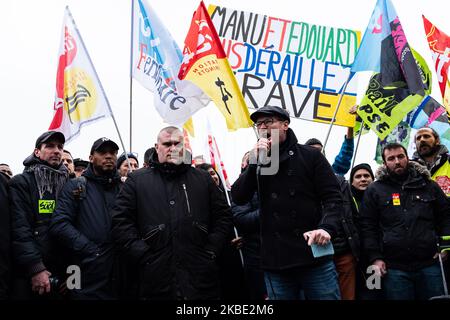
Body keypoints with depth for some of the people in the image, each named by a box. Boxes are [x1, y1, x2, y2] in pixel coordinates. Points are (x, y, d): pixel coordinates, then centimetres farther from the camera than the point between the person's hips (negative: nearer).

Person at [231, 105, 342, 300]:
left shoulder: (310, 156, 4)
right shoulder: (257, 162, 12)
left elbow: (333, 197, -1)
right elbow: (238, 198, 0)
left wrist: (326, 228, -20)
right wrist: (255, 162, -11)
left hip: (315, 256, -2)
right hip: (276, 262, 3)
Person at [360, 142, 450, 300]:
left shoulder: (429, 186, 14)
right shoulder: (374, 190, 8)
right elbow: (367, 226, 5)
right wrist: (375, 258, -4)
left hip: (430, 264, 2)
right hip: (394, 268, -1)